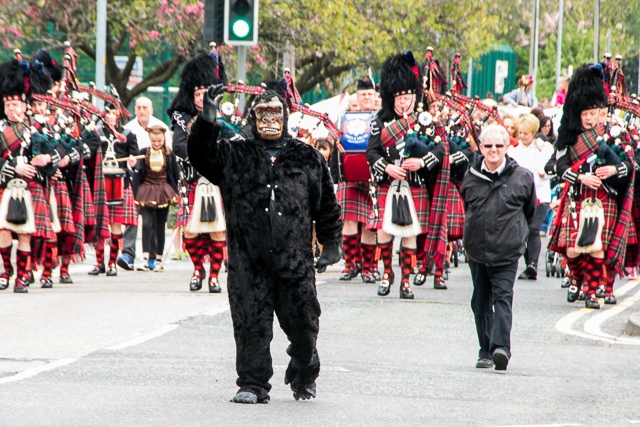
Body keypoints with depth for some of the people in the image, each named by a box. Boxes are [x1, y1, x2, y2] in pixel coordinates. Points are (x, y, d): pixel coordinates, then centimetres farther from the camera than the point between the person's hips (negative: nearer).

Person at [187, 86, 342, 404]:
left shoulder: (307, 158, 12)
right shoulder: (234, 154, 10)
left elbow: (327, 204, 16)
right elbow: (202, 157, -3)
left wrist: (331, 244, 11)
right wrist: (207, 120, -15)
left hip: (295, 259, 1)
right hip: (249, 259, -1)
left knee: (302, 321, 4)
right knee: (251, 322, -3)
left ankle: (304, 378, 25)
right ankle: (253, 384, 5)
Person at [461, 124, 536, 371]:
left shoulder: (521, 178, -3)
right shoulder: (471, 177, 4)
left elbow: (529, 212, 12)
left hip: (507, 251, -4)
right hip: (477, 248, 4)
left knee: (503, 297, -15)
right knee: (481, 302, 8)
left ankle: (501, 347, -24)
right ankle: (486, 351, 17)